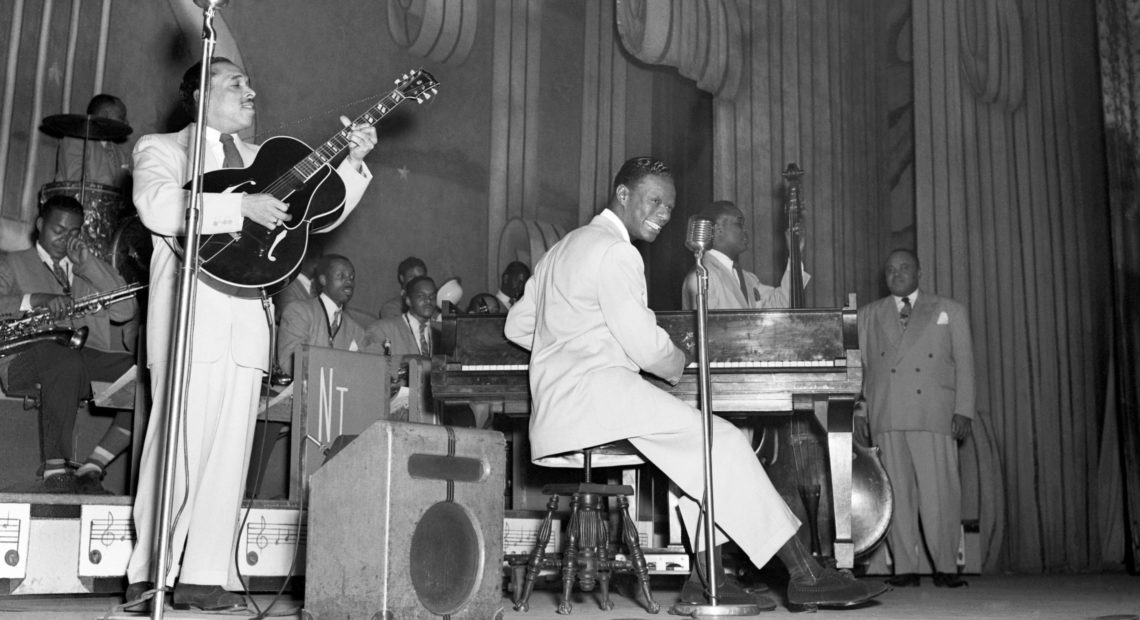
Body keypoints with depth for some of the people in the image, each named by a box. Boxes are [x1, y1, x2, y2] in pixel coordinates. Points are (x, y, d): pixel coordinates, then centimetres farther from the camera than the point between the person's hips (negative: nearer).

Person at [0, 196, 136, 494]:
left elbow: (126, 311, 11)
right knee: (64, 360, -40)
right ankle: (55, 472, -34)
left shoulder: (89, 268, 29)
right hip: (30, 356, -3)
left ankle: (92, 468, -24)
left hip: (89, 358, 4)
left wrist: (89, 264, 6)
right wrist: (38, 299, -17)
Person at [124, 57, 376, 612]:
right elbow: (158, 208, -13)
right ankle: (148, 577, 1)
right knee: (177, 446, -7)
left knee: (229, 452, 2)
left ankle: (202, 580, 7)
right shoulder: (161, 149, 9)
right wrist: (241, 205, -16)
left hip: (246, 321, 5)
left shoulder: (262, 161, 24)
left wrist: (353, 164, 5)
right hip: (190, 319, -5)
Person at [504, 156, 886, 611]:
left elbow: (517, 327, 25)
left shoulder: (565, 248, 23)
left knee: (700, 448, 11)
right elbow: (646, 347, -15)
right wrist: (678, 365, 6)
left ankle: (706, 578, 1)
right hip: (596, 393, -10)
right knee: (723, 442, -12)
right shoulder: (614, 250, -9)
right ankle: (805, 576, -11)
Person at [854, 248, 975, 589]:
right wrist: (859, 411, 6)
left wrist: (963, 411, 0)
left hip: (934, 415, -1)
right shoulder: (868, 315, 19)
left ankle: (945, 567, 1)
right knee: (897, 493, -1)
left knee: (939, 492, -7)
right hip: (885, 417, 2)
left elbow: (964, 364, 10)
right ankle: (905, 567, 3)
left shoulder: (950, 311, 15)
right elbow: (860, 366, 16)